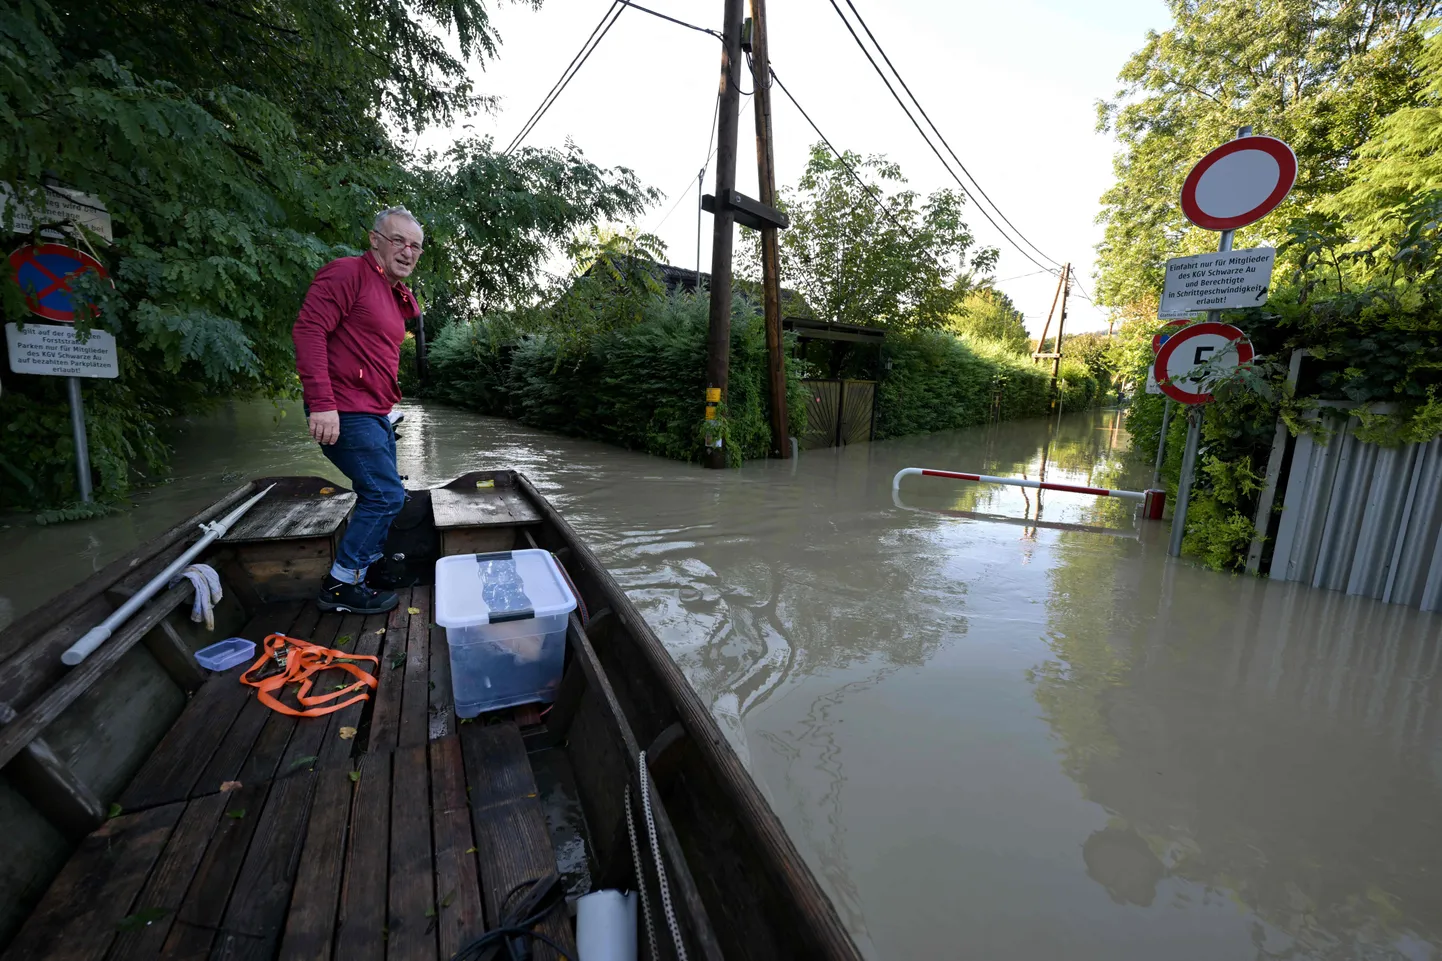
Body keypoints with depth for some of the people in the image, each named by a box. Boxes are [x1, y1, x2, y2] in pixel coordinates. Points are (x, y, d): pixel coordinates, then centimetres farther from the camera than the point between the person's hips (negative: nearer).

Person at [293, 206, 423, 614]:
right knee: (386, 495, -10)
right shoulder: (348, 272, -10)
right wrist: (322, 403, -27)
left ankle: (369, 566, 32)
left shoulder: (397, 294, 18)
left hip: (375, 414, 10)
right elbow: (309, 329, -20)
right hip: (343, 412, -10)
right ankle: (340, 585, 4)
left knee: (380, 496, 16)